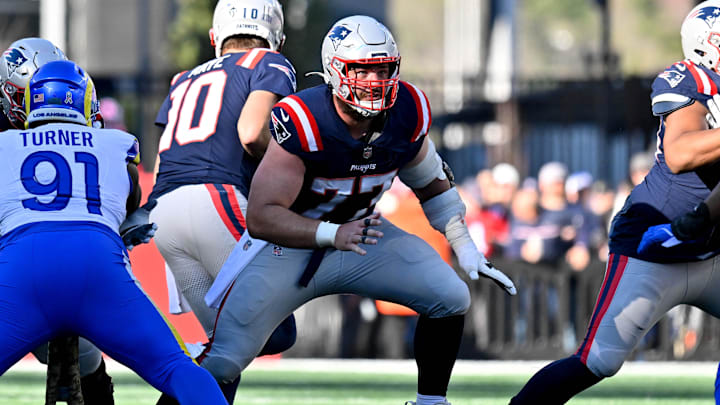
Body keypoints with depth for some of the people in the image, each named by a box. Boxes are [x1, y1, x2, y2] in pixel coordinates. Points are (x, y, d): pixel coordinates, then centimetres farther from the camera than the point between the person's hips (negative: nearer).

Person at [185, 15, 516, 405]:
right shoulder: (302, 123, -29)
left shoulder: (406, 113, -12)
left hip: (359, 232, 5)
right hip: (292, 244, -5)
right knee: (223, 362, -16)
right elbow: (260, 217, -30)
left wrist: (465, 248, 2)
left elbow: (431, 183, 9)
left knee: (451, 298, -12)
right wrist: (333, 235, -40)